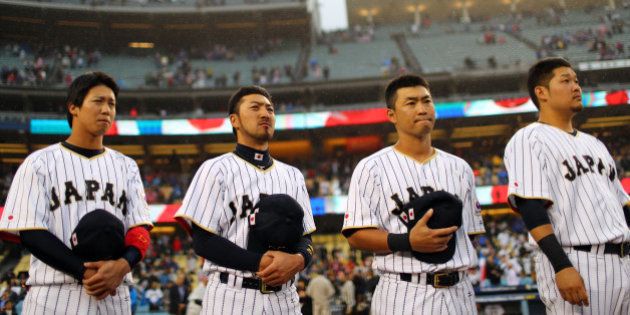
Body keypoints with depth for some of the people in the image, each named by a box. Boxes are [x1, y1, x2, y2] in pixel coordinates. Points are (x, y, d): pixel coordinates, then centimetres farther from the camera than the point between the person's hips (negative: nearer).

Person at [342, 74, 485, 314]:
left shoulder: (459, 168, 15)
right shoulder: (372, 168, 0)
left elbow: (470, 232, 18)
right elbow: (356, 235, -6)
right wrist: (407, 242, -18)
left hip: (458, 294, 5)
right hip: (404, 294, -4)